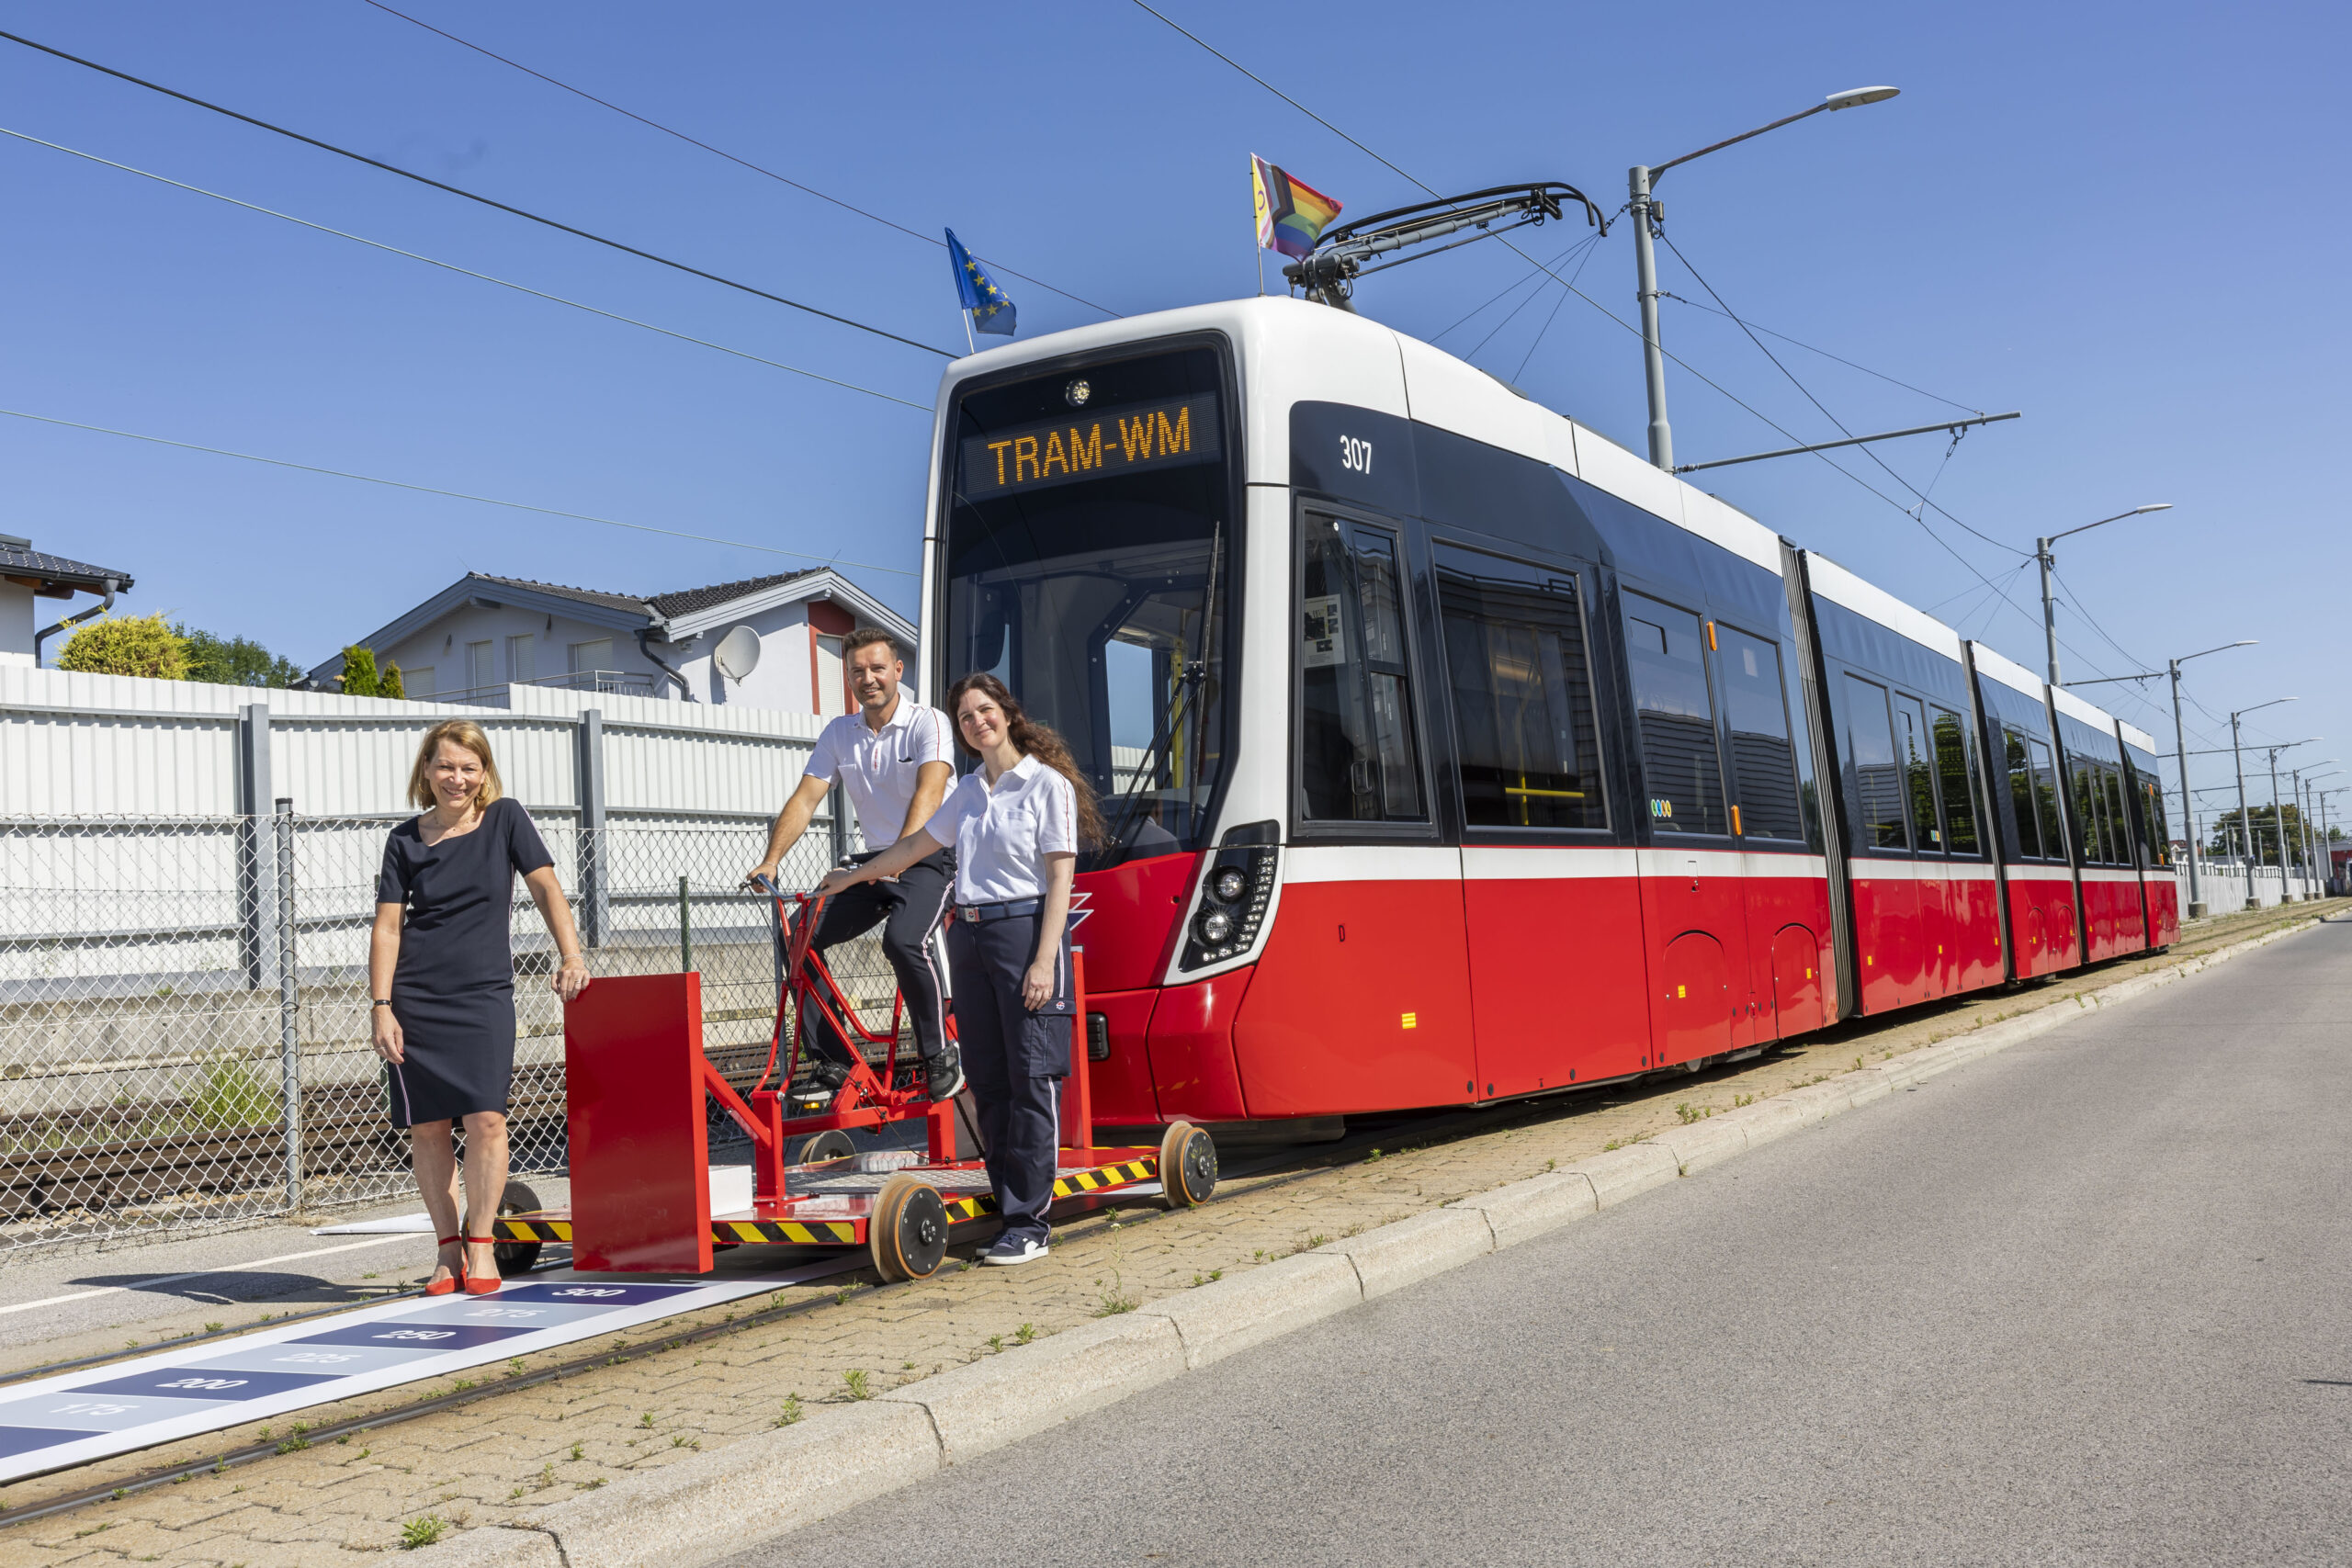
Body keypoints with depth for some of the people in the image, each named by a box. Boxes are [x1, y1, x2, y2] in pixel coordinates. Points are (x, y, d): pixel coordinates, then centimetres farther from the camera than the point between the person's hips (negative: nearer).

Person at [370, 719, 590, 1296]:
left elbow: (544, 886, 0)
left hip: (483, 994, -1)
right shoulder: (405, 839, 7)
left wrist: (571, 956, -13)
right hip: (414, 998, 1)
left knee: (485, 1117, -11)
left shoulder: (505, 819, 5)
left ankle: (480, 1244, 4)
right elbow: (387, 927, 4)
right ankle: (449, 1249, 14)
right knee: (425, 1126, 2)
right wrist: (381, 1008, -5)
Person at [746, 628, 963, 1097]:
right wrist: (771, 860, -16)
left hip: (929, 858, -6)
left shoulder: (928, 723, -10)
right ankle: (834, 1059, 2)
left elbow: (929, 792, -26)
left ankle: (940, 1057, -14)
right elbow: (805, 799, -1)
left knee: (904, 940, -32)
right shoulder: (838, 733, 6)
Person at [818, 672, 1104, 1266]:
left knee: (1031, 1079, -7)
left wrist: (1044, 960, -16)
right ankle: (1011, 1213, 8)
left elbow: (1060, 879, -7)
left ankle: (1030, 1223, -5)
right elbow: (916, 844, 31)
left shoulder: (1048, 784, -2)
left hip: (1026, 929, -7)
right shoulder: (969, 791, 17)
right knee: (988, 1081, 4)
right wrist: (853, 876, 41)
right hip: (969, 937, 7)